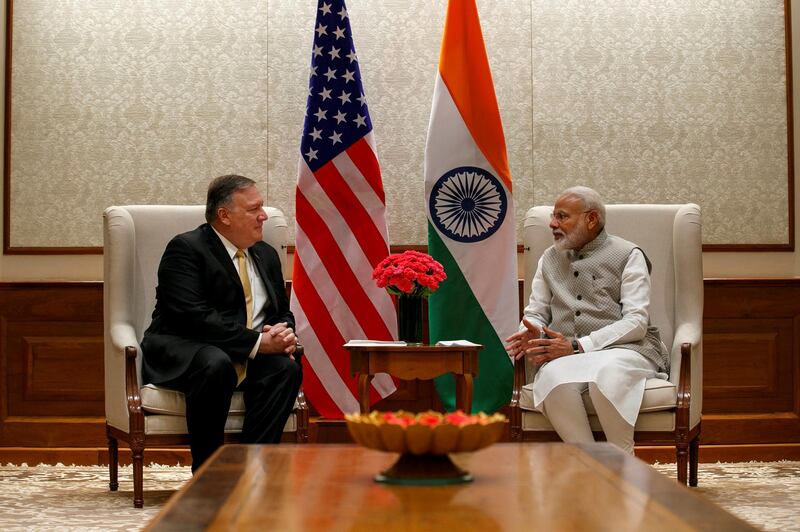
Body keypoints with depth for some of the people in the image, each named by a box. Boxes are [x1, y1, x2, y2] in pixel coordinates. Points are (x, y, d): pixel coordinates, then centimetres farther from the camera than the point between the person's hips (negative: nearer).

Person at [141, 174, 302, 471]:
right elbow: (195, 317, -20)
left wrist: (284, 334, -6)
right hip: (181, 353, -6)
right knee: (217, 364, -38)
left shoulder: (266, 255, 16)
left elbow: (283, 312, 20)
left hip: (249, 357, 6)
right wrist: (257, 342, -23)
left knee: (287, 368, -24)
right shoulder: (185, 249, -8)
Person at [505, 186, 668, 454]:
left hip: (623, 349, -3)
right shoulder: (550, 258, 22)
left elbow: (636, 322, -5)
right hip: (564, 356, 3)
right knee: (555, 378, -34)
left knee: (605, 372, -39)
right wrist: (532, 334, -4)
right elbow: (535, 312, 23)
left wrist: (577, 346, -15)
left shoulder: (628, 255, 6)